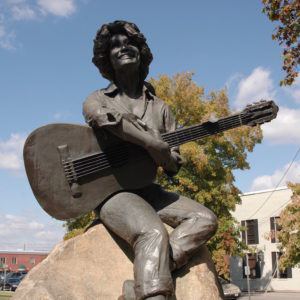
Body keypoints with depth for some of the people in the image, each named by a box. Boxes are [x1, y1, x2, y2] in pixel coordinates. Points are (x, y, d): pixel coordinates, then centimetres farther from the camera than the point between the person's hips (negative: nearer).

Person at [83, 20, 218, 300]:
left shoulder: (160, 108, 18)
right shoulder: (97, 99, 9)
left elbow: (173, 166, 11)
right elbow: (105, 118, -20)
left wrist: (165, 156, -12)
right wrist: (153, 145, -23)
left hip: (148, 190, 5)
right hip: (112, 190, -5)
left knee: (205, 219, -18)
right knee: (154, 234, -34)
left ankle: (151, 271, -32)